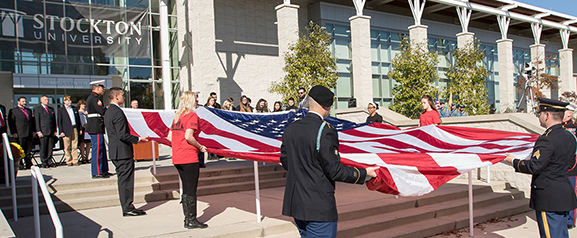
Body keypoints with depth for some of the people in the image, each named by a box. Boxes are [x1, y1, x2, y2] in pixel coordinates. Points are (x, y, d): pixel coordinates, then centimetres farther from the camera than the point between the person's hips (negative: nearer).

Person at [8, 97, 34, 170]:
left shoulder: (29, 110, 21)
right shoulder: (13, 111, 3)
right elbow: (11, 123, -2)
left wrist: (33, 131, 13)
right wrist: (13, 133, -10)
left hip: (29, 134, 5)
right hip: (20, 134, -5)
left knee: (28, 151, 7)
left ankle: (28, 164, 9)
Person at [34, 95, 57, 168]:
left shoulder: (51, 109, 19)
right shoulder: (37, 109, 4)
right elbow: (37, 121, -2)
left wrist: (55, 130, 11)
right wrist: (38, 131, -9)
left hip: (51, 132, 4)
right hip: (43, 131, -4)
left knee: (50, 147, 4)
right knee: (43, 148, -2)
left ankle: (49, 161, 10)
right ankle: (44, 163, 3)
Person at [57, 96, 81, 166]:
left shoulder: (74, 109, 16)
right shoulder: (61, 110, 4)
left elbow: (78, 119, 17)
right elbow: (59, 122, 0)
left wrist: (79, 129, 10)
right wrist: (61, 131, -8)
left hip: (75, 129, 3)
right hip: (66, 130, -3)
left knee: (75, 146, 2)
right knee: (67, 147, 0)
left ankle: (75, 161, 6)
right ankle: (69, 161, 6)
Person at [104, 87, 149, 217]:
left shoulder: (109, 112, 15)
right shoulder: (117, 112, -17)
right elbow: (123, 135, -23)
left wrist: (136, 139, 20)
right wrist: (138, 139, -12)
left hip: (115, 152, 10)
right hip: (123, 152, -10)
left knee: (123, 179, 14)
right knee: (126, 180, -3)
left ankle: (127, 207, 20)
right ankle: (128, 208, 3)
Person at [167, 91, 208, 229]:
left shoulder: (177, 117, 13)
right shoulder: (192, 115, -10)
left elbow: (170, 137, 12)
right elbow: (188, 136, -21)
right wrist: (200, 147, -9)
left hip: (177, 158, 8)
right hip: (189, 158, -8)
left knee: (186, 189, 15)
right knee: (191, 190, 0)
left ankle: (187, 219, 20)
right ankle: (191, 221, 6)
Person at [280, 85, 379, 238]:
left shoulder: (291, 129, 4)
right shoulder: (325, 131, -18)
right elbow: (334, 170, -17)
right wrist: (363, 173, -4)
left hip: (294, 203, 8)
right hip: (318, 206, -8)